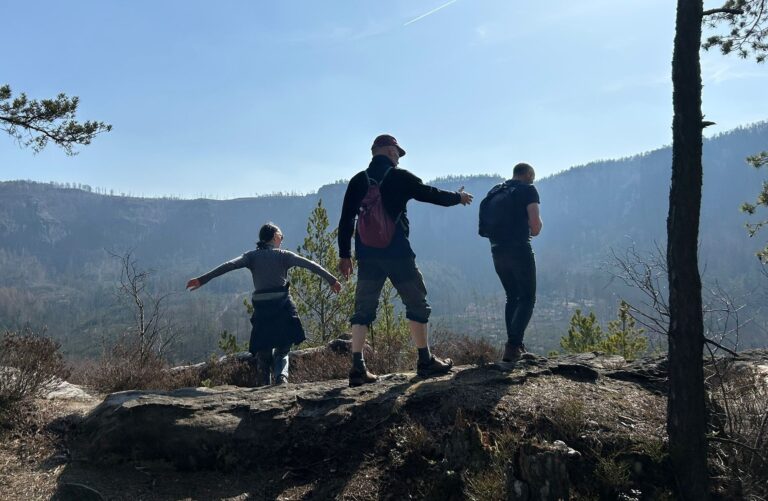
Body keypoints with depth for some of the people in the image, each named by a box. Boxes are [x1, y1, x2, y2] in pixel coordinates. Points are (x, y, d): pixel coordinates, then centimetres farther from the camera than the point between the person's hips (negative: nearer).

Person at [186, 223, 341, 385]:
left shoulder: (252, 256, 8)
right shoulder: (283, 255, 6)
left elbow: (229, 265, -4)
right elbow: (309, 264, -1)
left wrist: (202, 279, -6)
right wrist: (331, 279, 1)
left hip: (261, 308, 1)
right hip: (283, 306, -1)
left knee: (263, 351, 13)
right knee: (282, 349, 11)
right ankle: (281, 375, -14)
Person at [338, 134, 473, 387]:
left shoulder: (358, 181, 8)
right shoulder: (399, 177, -2)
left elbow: (346, 220, 6)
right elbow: (432, 195, 8)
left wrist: (344, 255, 11)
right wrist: (458, 197, 26)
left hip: (366, 256, 4)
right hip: (397, 253, -4)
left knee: (363, 310, 7)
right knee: (417, 304, 9)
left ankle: (358, 368, 2)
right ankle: (425, 361, 14)